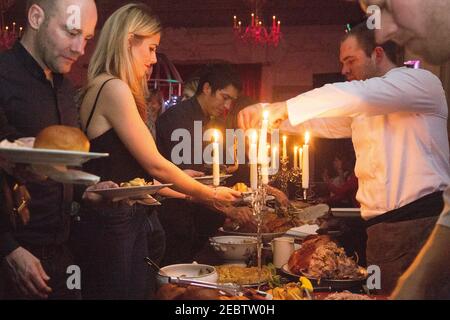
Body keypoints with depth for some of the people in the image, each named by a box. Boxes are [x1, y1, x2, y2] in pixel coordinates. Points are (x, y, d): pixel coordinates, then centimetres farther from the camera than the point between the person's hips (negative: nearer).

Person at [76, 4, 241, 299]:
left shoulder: (99, 89, 15)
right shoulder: (114, 89, -13)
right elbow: (155, 165, -12)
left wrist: (191, 194, 17)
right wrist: (209, 194, 1)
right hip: (116, 228, -9)